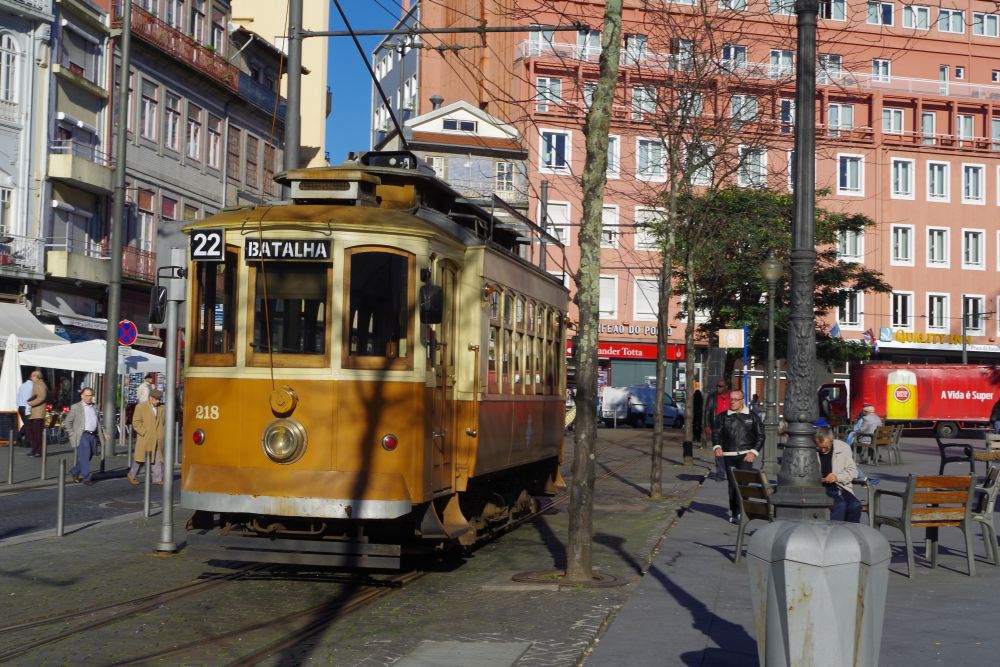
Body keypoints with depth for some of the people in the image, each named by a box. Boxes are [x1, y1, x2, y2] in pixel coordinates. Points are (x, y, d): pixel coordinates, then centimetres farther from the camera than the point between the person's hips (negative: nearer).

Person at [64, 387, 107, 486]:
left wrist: (103, 433, 15)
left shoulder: (94, 407, 16)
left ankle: (74, 472, 31)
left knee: (86, 457, 11)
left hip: (93, 436, 6)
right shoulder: (76, 407, 0)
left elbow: (98, 422, 24)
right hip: (82, 436, -6)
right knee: (84, 457, -10)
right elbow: (67, 422, 2)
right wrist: (72, 434, -6)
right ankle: (86, 478, -6)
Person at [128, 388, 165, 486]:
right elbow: (136, 423, -8)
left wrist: (162, 435, 7)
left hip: (158, 440, 4)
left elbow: (164, 422, 19)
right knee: (141, 458, 3)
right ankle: (132, 475, 22)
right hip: (144, 439, -4)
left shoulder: (161, 408, 10)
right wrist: (145, 433, -14)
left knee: (158, 459, -1)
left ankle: (157, 479, 2)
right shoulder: (141, 407, -4)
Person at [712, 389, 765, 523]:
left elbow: (760, 436, 7)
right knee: (732, 484, 5)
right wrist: (717, 446, -12)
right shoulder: (723, 417, 10)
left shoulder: (752, 417, 6)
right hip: (729, 455, 2)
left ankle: (739, 512, -16)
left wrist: (753, 452, -5)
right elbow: (716, 433, 7)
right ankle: (733, 512, 16)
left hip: (746, 456, -2)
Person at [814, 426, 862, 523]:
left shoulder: (843, 447, 5)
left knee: (855, 505, -26)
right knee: (840, 505, -31)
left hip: (841, 486, 3)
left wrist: (837, 477, -10)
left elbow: (852, 471, 9)